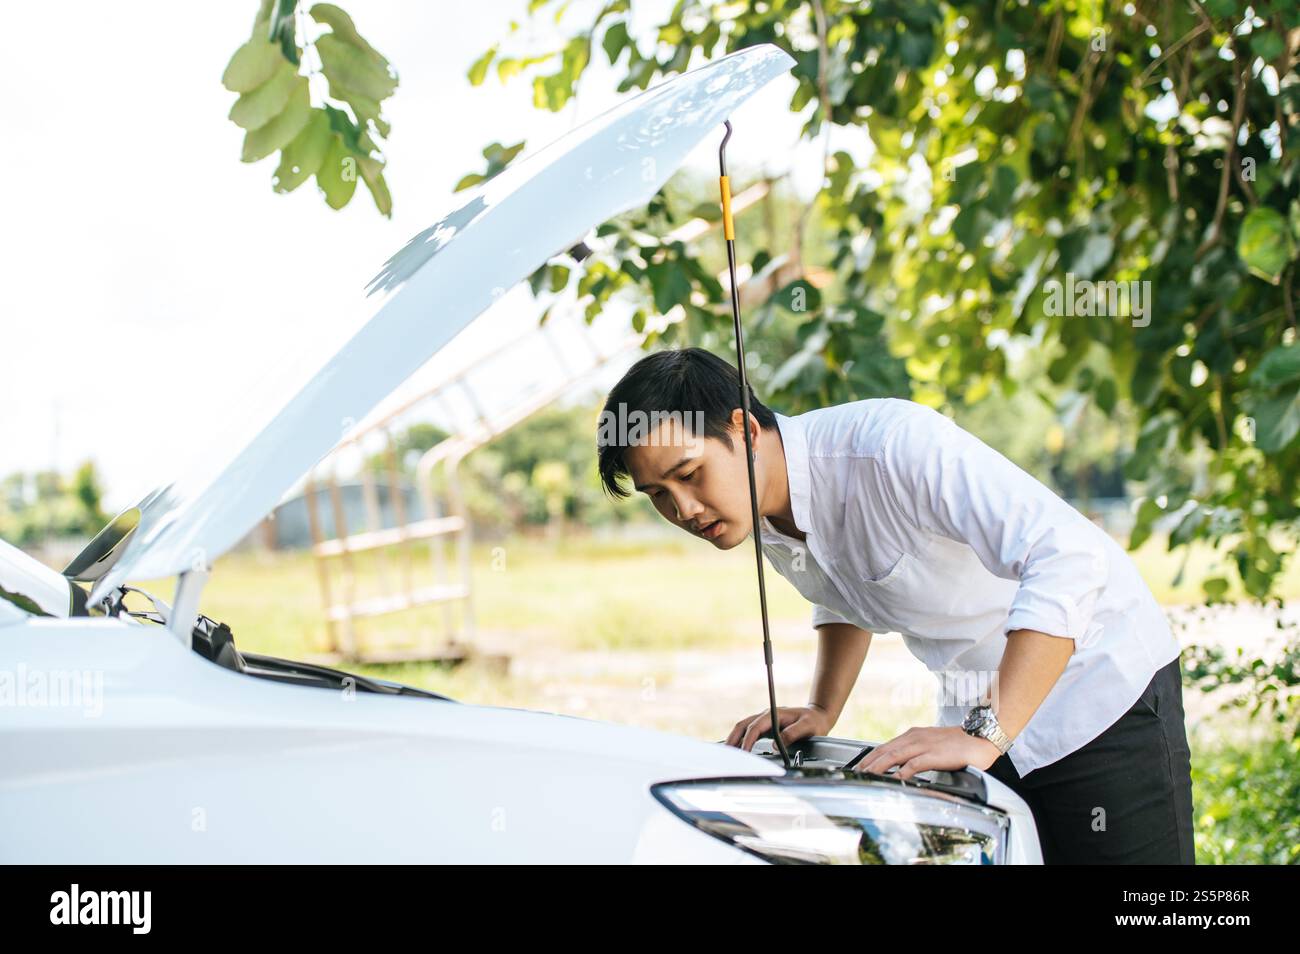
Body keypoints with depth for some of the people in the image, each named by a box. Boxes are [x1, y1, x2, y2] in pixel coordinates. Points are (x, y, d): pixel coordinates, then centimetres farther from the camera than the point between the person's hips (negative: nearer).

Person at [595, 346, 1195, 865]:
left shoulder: (890, 442, -29)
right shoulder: (765, 519, -3)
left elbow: (1069, 559, -36)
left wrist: (986, 734, -39)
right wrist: (823, 712, 3)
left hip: (1104, 691, -7)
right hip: (978, 710, 7)